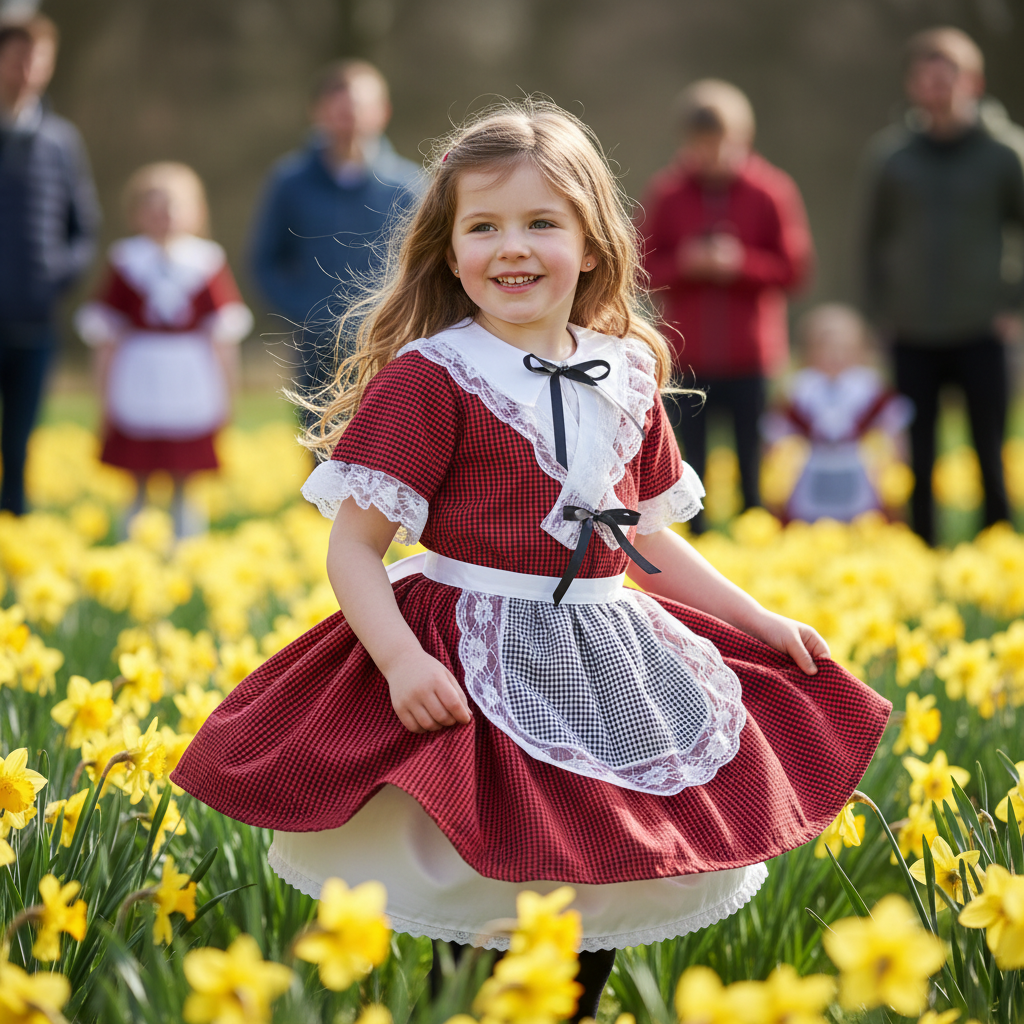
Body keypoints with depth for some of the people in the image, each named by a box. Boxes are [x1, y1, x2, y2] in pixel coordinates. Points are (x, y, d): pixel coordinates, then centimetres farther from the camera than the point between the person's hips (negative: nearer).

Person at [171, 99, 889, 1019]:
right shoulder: (429, 377, -8)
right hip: (475, 668, -6)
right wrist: (401, 659, -25)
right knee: (488, 928, -8)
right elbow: (353, 544, -10)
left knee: (600, 914, 9)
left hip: (613, 665, 6)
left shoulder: (627, 378, 10)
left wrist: (759, 620, 21)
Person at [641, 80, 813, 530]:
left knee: (754, 468, 4)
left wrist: (743, 263, -15)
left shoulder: (771, 192, -2)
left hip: (751, 358, -1)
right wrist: (682, 263, -14)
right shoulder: (667, 193, 2)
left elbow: (795, 269, -1)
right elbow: (643, 266, 5)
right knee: (688, 463, 4)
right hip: (687, 359, 1)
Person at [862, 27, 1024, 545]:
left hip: (981, 336, -1)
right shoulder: (889, 155, 2)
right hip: (913, 339, 2)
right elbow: (874, 240, 11)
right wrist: (881, 311, 6)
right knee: (919, 466, 7)